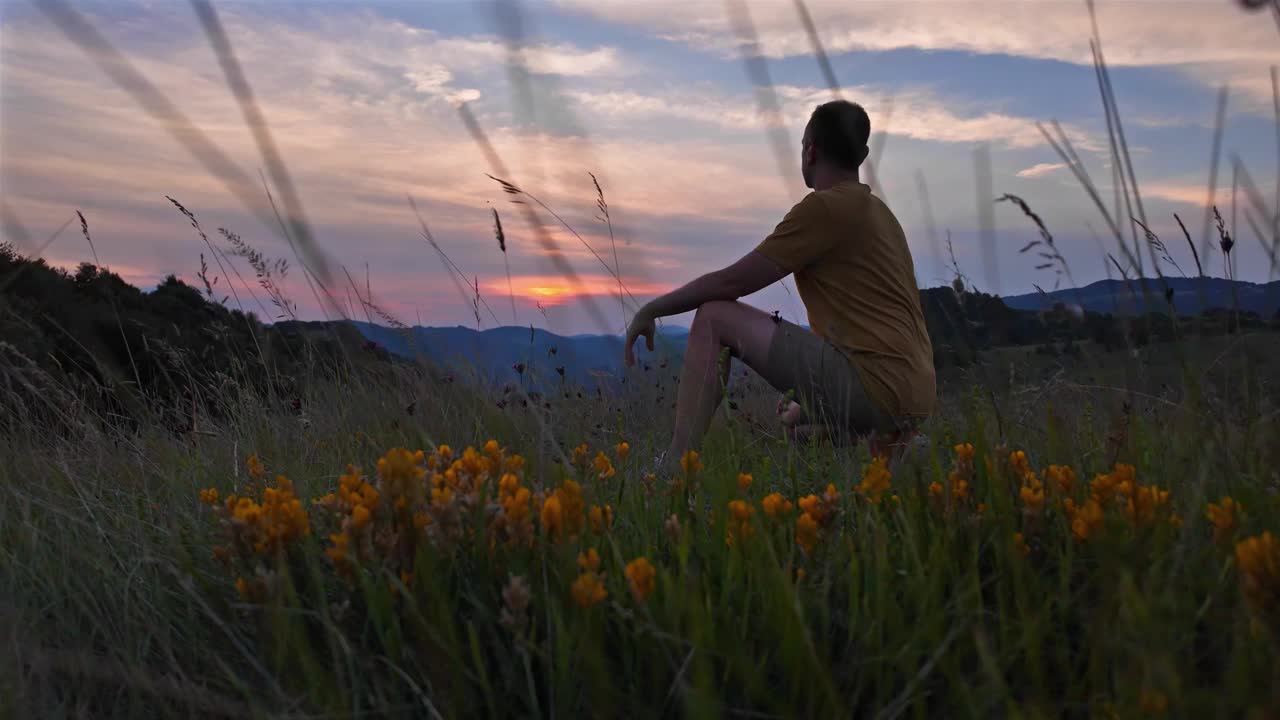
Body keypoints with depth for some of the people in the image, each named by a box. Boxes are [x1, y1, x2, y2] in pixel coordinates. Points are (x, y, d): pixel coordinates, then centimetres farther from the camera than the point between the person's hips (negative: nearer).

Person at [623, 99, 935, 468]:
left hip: (877, 386, -10)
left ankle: (673, 465, -14)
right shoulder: (876, 210, 20)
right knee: (793, 421, 37)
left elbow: (731, 282, -9)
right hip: (912, 397, 10)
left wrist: (651, 309, 4)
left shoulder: (825, 206, -8)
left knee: (714, 317, -8)